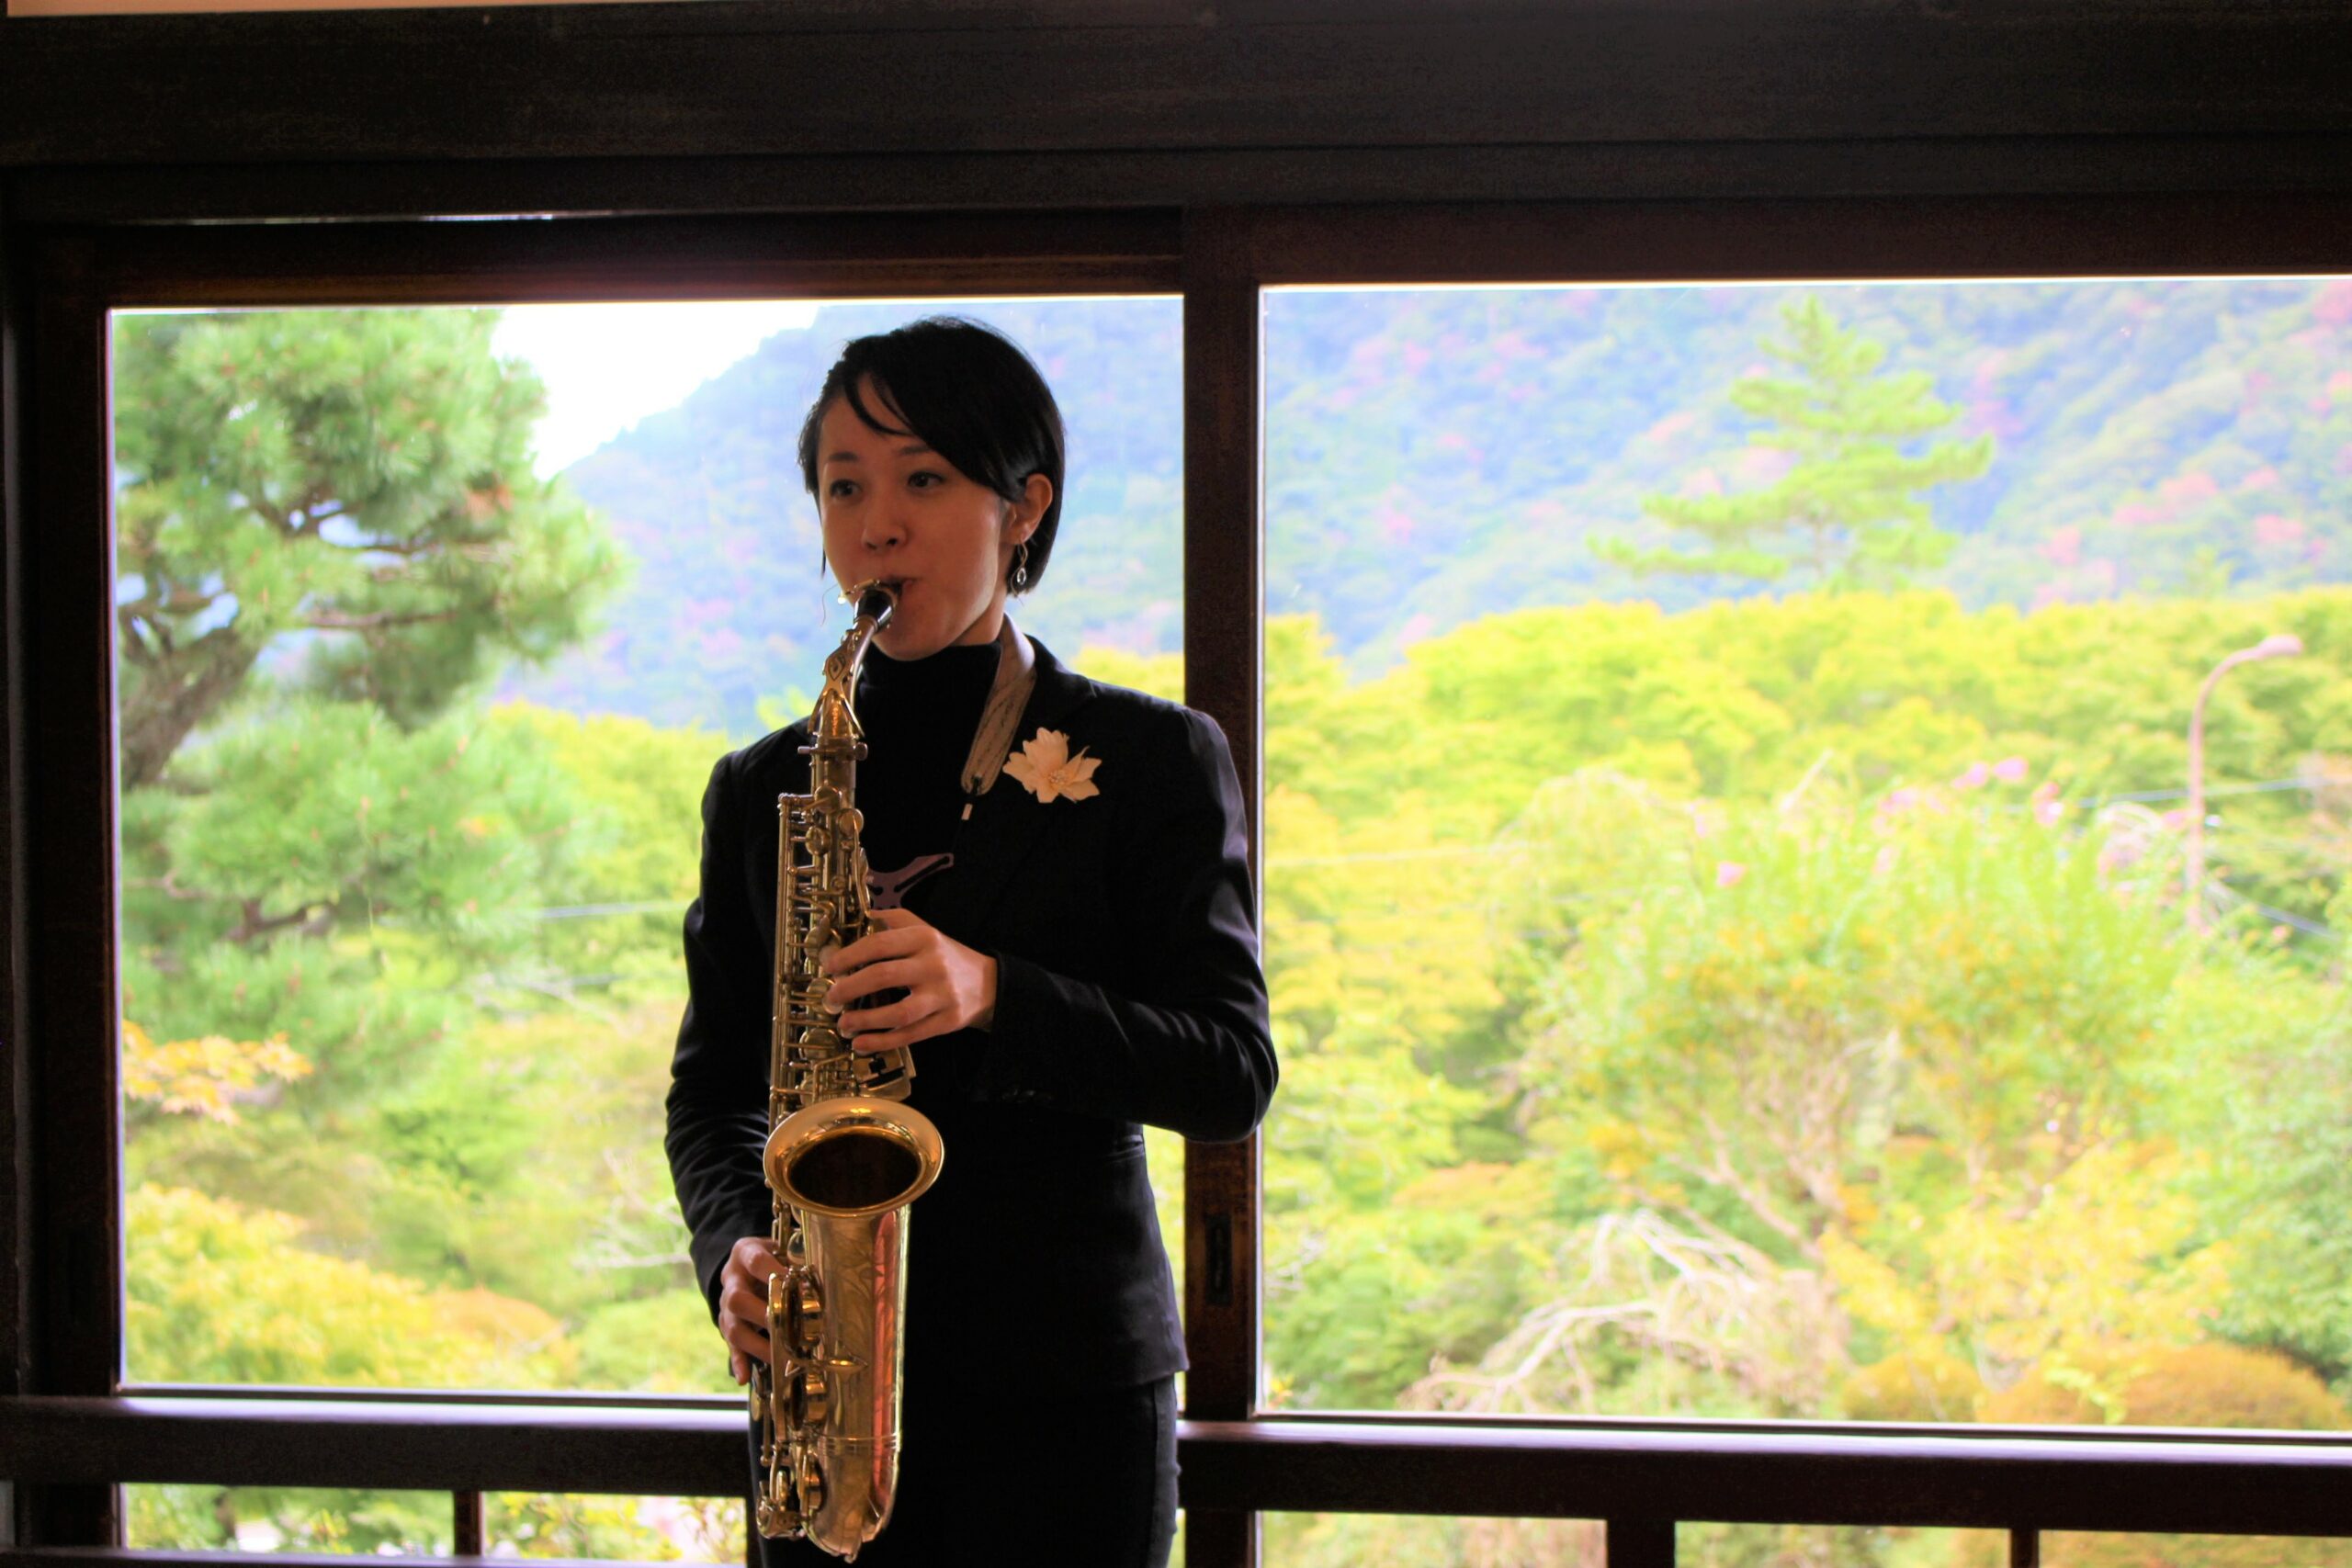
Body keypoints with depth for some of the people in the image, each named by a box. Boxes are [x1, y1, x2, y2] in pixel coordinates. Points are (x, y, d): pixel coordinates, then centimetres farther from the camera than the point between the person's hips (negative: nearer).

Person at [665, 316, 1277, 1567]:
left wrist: (996, 998, -22)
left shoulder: (1153, 762, 0)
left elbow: (1234, 1070, -7)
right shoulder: (763, 791, 11)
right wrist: (734, 1244, -8)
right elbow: (712, 1082, 13)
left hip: (1070, 1381, -2)